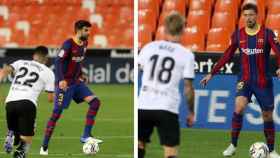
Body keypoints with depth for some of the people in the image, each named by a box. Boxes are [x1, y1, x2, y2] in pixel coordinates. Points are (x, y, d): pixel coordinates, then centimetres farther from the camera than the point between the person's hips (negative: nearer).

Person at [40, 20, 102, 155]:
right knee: (56, 113, -6)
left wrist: (80, 75, 15)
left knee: (95, 102, -8)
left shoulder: (84, 44, 8)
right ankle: (44, 147, 3)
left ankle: (86, 136, -5)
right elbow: (58, 61, -21)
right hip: (65, 83, -7)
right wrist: (61, 80, -30)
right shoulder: (69, 44, -15)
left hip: (76, 82, 7)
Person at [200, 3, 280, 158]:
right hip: (244, 80, 1)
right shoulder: (238, 35, 2)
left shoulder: (267, 33, -6)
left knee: (267, 116, 6)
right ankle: (233, 145, -11)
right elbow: (227, 56, 9)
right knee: (239, 107, -22)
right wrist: (212, 74, 6)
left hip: (263, 81, -1)